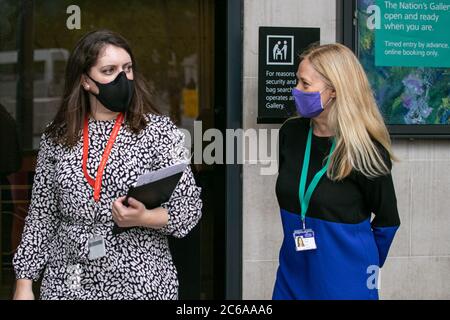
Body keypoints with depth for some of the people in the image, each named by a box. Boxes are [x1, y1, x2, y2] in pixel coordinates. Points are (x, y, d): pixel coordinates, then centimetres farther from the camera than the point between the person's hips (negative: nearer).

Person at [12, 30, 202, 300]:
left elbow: (190, 206, -4)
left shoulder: (159, 130, -4)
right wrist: (24, 284, 2)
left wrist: (142, 218, -21)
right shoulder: (57, 137, 3)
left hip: (141, 283, -2)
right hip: (68, 283, 2)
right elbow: (41, 216, 7)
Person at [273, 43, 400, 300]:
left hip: (345, 279, -5)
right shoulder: (290, 133, -3)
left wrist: (367, 263, 7)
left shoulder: (367, 151, -17)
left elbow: (387, 221, -3)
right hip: (293, 272, 5)